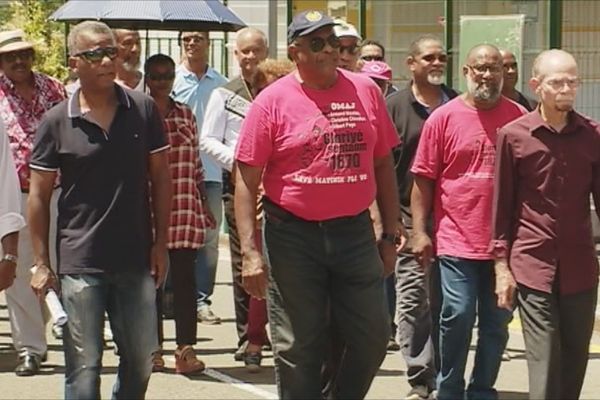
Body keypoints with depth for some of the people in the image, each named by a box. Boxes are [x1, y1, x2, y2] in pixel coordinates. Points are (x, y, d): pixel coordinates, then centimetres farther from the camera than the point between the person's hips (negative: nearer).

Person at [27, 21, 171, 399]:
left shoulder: (143, 109, 2)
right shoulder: (56, 122, -3)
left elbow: (160, 177, 7)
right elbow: (39, 196, 1)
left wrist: (161, 242, 3)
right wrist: (41, 264, -3)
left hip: (136, 258, 2)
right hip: (80, 262, -2)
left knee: (141, 360, 11)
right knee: (84, 367, 0)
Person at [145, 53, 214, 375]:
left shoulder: (186, 115, 11)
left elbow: (196, 165, 15)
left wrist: (203, 204, 12)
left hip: (184, 212, 2)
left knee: (184, 278, -3)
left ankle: (186, 350, -4)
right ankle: (153, 350, 12)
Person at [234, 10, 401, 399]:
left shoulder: (365, 91, 5)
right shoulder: (273, 101, -5)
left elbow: (383, 165, 12)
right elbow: (247, 181, -6)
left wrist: (390, 235, 10)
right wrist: (250, 253, -12)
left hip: (354, 231, 3)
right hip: (293, 235, -3)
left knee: (373, 335, 6)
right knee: (298, 346, 6)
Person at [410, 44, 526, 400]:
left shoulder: (519, 117, 4)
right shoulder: (444, 118, 0)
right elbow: (424, 178, 1)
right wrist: (420, 232, -4)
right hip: (457, 240, -2)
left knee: (496, 323, 8)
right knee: (458, 316, -6)